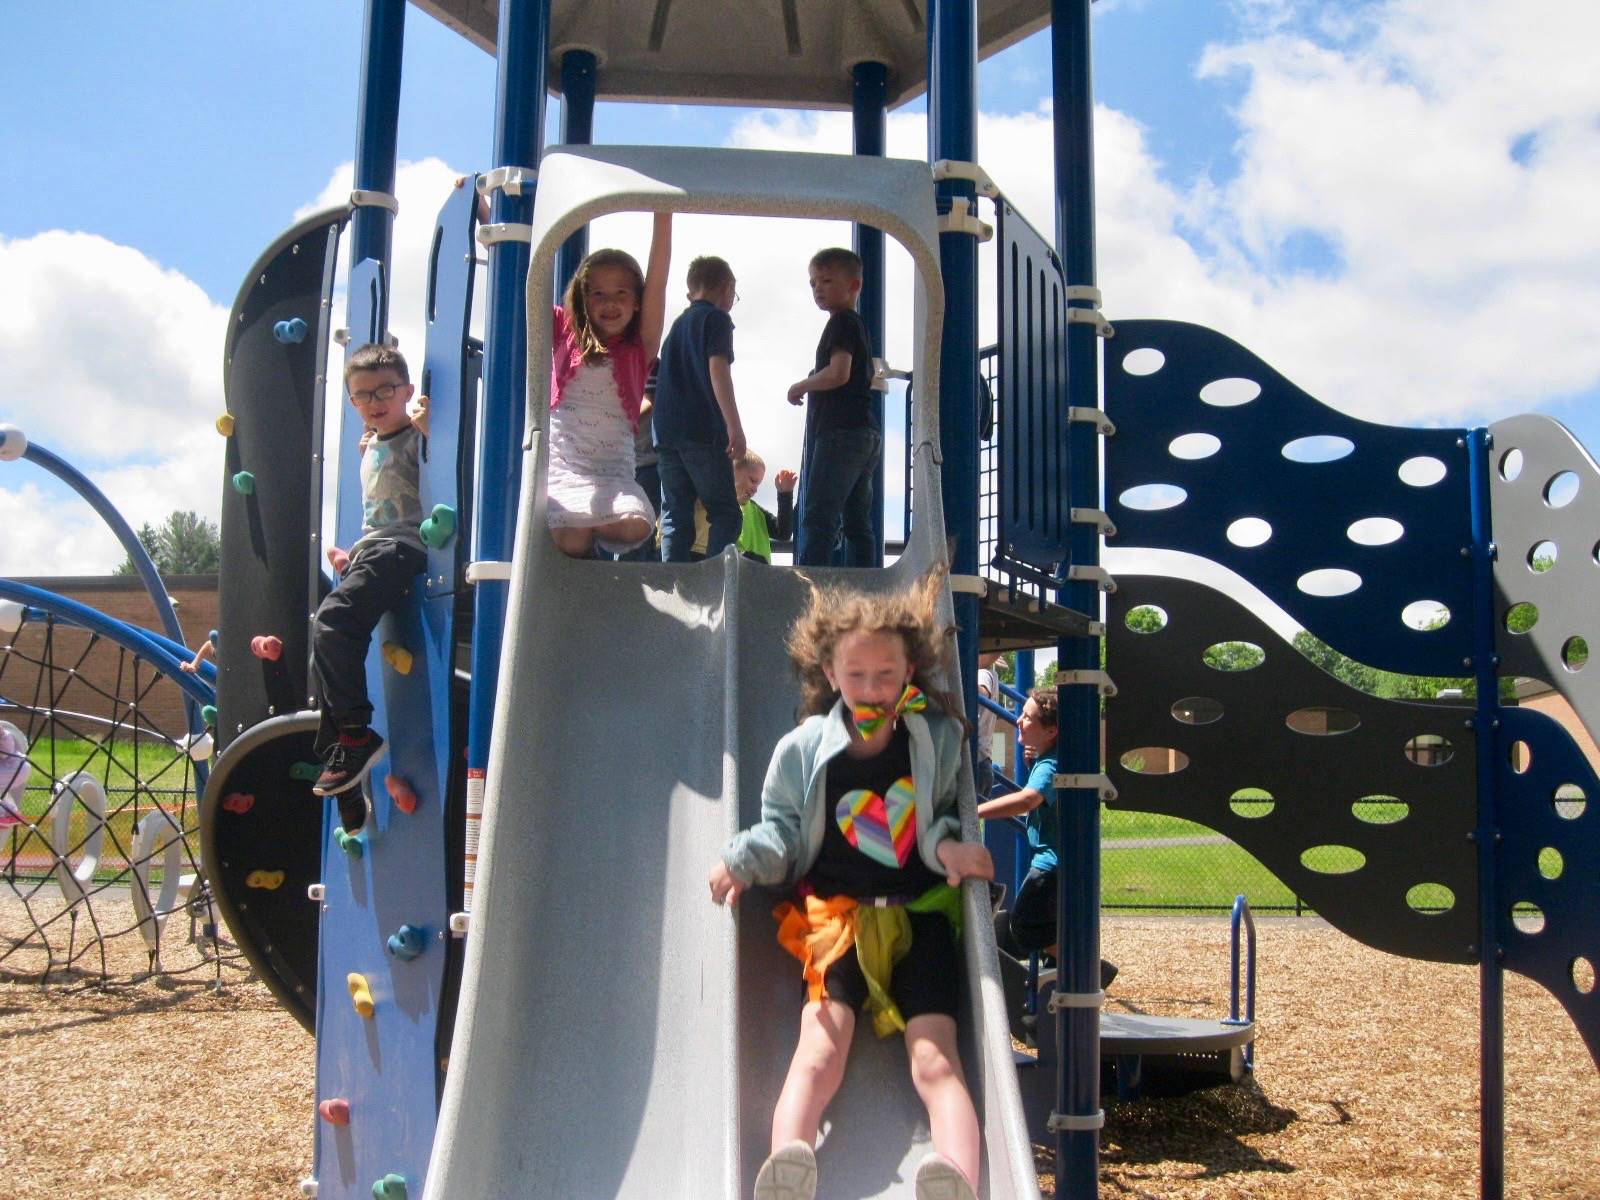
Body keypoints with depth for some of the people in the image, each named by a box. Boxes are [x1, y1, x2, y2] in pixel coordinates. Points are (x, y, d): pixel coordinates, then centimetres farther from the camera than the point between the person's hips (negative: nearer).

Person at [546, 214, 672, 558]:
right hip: (560, 462, -1)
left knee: (635, 526, -29)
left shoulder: (639, 348, 10)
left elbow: (657, 280, 0)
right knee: (571, 541, -28)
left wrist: (663, 214, -10)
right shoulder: (565, 333, 11)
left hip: (614, 469, 1)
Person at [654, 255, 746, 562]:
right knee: (725, 513, -4)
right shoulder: (716, 318, 1)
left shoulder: (678, 323, 24)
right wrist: (734, 426, -17)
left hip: (666, 432, 7)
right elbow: (718, 368, -13)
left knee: (674, 517, 5)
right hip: (703, 430, -7)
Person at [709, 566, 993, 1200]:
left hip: (921, 916, 1)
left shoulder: (939, 740, 6)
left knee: (935, 1057, -20)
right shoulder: (802, 752, 3)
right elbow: (781, 833, 8)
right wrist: (742, 860, -14)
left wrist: (947, 843, -8)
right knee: (820, 1047, -25)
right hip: (836, 917, -1)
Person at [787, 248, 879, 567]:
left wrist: (801, 386, -5)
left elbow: (838, 373, -19)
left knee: (817, 518, -15)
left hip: (841, 432, -10)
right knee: (858, 522, 8)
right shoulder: (858, 325, 23)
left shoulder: (841, 322, -6)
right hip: (867, 433, 10)